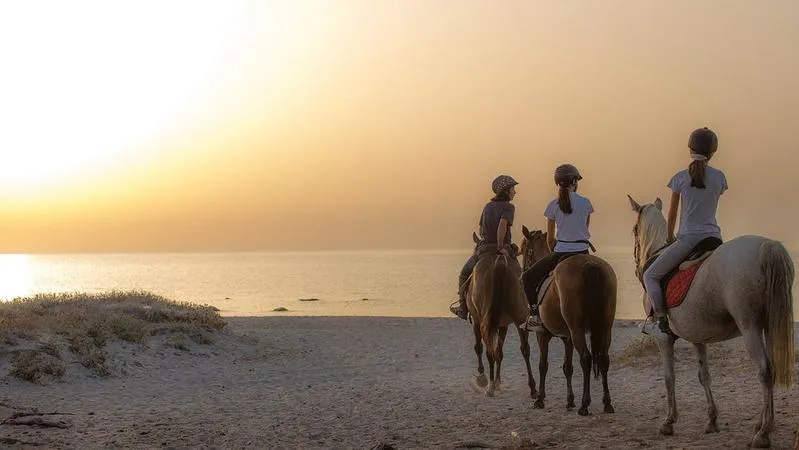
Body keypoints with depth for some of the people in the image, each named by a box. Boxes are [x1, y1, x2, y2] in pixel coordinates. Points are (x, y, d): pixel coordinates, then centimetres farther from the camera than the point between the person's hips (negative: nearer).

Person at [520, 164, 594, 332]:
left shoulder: (553, 205, -5)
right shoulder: (586, 203, 0)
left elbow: (550, 238, 1)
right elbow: (585, 230, 12)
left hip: (561, 252, -3)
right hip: (583, 253, 3)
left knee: (528, 277, 14)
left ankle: (535, 316, 2)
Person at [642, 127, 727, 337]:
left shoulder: (680, 177, -1)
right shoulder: (719, 177, 5)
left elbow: (672, 213, 7)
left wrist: (670, 237, 23)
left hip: (687, 239, -4)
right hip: (713, 237, 4)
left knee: (650, 275, 7)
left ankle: (662, 320, -7)